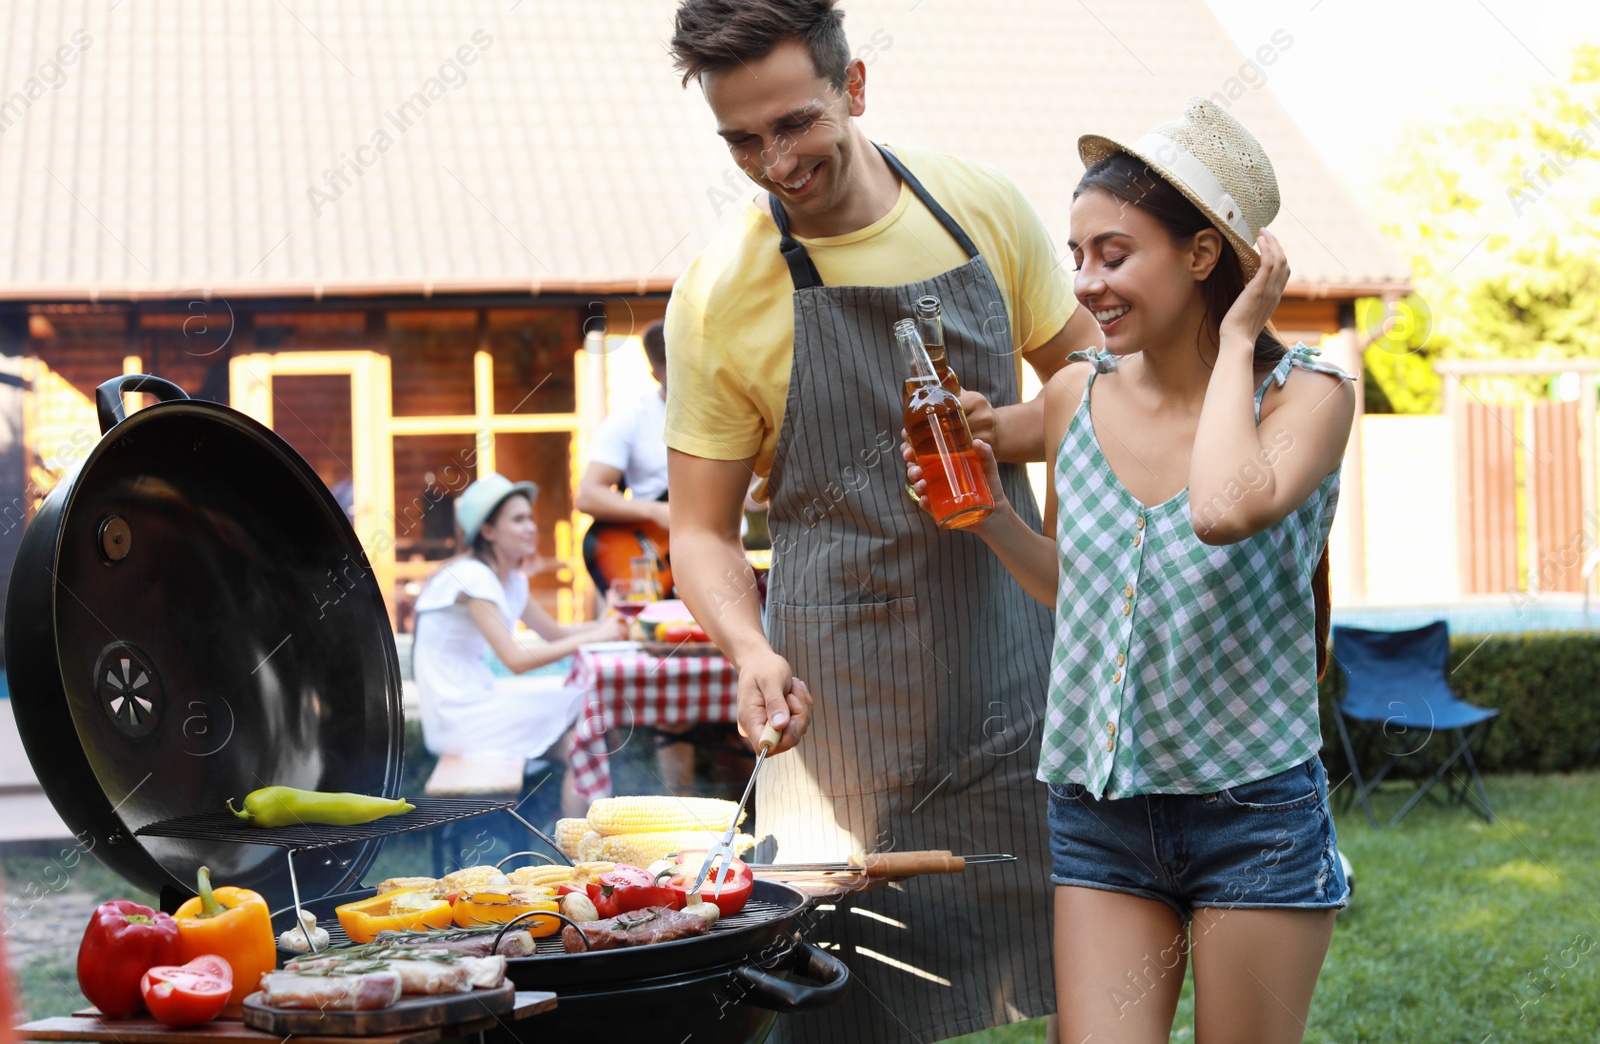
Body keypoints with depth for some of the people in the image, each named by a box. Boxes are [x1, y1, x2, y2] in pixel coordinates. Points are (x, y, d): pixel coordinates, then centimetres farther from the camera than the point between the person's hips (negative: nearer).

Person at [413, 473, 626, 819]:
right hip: (456, 715, -9)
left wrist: (607, 624, 0)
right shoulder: (470, 577, -18)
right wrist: (593, 637, -21)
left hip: (479, 695, 9)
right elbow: (517, 660, -23)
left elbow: (554, 632, 17)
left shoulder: (512, 580, 11)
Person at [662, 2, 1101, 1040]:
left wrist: (1002, 430, -12)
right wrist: (751, 651, -20)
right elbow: (702, 526, -1)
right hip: (841, 683, -3)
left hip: (1013, 655, 3)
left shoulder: (983, 204, -1)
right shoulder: (719, 294, -8)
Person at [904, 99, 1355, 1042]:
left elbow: (1225, 510, -32)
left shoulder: (1307, 393, -8)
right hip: (1097, 817, 3)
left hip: (1255, 817, -3)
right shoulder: (1075, 397, 2)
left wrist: (1237, 338, -18)